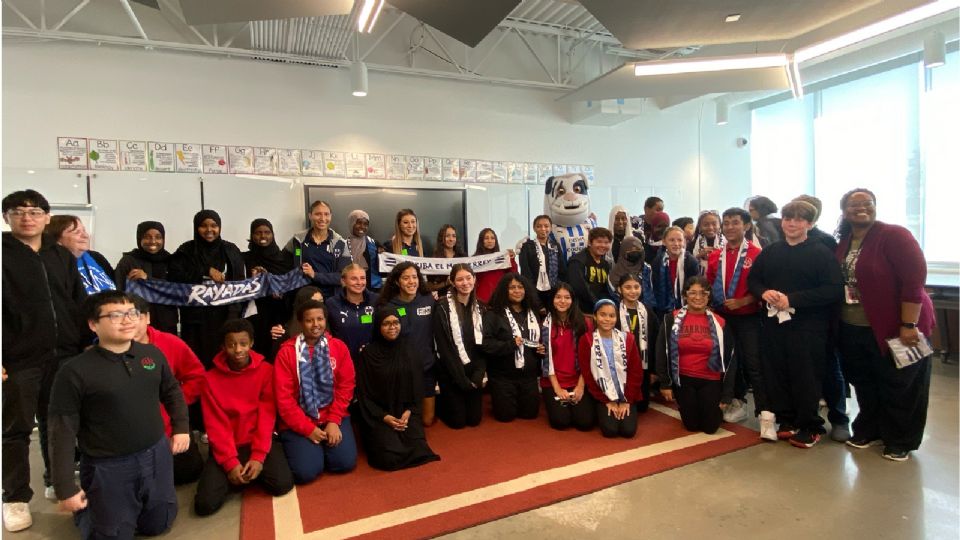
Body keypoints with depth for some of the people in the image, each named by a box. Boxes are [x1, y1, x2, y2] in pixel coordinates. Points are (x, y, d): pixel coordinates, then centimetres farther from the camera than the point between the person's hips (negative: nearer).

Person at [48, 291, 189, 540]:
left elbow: (172, 392, 13)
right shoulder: (75, 371, -16)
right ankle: (84, 509, 37)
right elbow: (62, 434, -13)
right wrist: (66, 489, -11)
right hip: (108, 468, -4)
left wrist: (181, 428, 8)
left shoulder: (152, 353, -3)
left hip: (157, 456, 5)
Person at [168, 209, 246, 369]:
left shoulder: (231, 250, 9)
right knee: (198, 361, -4)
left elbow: (240, 282, 8)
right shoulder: (186, 251, 5)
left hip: (225, 315, 1)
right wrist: (207, 271, -12)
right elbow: (174, 276, -7)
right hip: (196, 316, -1)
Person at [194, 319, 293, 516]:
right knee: (205, 503, -18)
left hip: (259, 442, 0)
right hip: (226, 447, 1)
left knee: (282, 484, -21)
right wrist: (230, 463, -17)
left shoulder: (266, 370, -5)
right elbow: (215, 425, -7)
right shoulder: (211, 378, -4)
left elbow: (267, 416, -8)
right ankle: (232, 475, 13)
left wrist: (258, 456, -17)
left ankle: (249, 472, 10)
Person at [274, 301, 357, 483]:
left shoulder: (339, 347, -1)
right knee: (306, 471, -17)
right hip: (299, 422, -2)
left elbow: (346, 385, -1)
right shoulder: (286, 352, -8)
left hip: (332, 417, 2)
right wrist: (308, 429, -12)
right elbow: (283, 397, -9)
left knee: (345, 462, -13)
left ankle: (322, 446, 20)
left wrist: (334, 421, -10)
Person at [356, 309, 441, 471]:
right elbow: (363, 392, -4)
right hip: (378, 415, -2)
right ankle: (379, 438, 10)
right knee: (390, 457, -21)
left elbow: (417, 386, 8)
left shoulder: (408, 351, 3)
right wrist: (384, 417, -12)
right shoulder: (369, 354, -6)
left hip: (406, 412, 3)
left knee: (418, 450, -17)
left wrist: (409, 411, -6)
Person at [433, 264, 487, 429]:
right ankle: (440, 403, 31)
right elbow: (444, 347, -15)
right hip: (451, 372, -4)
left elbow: (483, 344, 4)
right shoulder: (443, 307, -14)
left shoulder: (479, 307, 4)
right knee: (458, 421, 2)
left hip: (474, 372, 5)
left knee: (474, 419, 9)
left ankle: (450, 401, 38)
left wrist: (478, 375, -8)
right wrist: (462, 379, -15)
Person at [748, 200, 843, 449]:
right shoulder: (769, 252, 11)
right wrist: (764, 292, -8)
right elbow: (752, 279, 14)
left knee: (805, 377, 2)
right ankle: (786, 421, 25)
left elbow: (834, 290, -13)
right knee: (776, 374, 9)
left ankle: (810, 427, 20)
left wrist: (792, 299, -19)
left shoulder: (821, 253, -4)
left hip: (808, 327, -4)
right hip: (774, 323, 4)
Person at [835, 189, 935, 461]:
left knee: (898, 387, 9)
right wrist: (840, 318, 10)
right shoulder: (843, 242, 7)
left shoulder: (894, 236, -13)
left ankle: (901, 441, 26)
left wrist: (908, 325, -22)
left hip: (894, 327, -6)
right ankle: (868, 430, 36)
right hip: (853, 329, 6)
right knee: (863, 382, 18)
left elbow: (914, 280, -19)